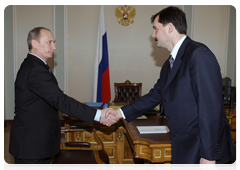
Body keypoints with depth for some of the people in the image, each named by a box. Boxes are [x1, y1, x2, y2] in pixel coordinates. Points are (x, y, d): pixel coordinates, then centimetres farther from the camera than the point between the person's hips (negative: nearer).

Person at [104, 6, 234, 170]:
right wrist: (122, 112, 11)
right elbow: (155, 95, 17)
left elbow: (211, 106, -21)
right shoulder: (169, 64, 13)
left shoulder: (198, 54, -17)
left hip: (200, 150, -8)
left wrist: (209, 156, -21)